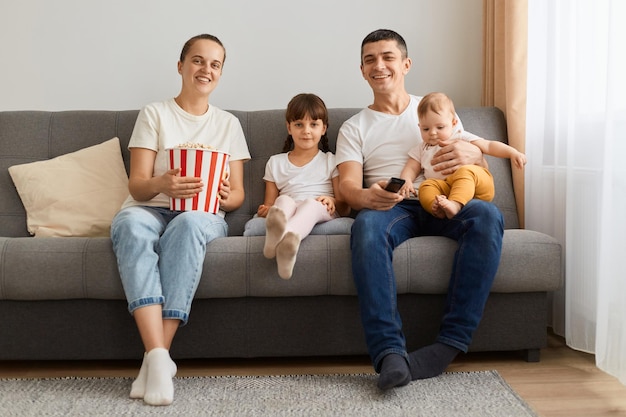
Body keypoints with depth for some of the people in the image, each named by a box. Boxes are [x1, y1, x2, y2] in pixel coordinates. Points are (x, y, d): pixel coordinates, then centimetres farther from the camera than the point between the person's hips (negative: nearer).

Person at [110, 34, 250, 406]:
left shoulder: (228, 124, 17)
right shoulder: (154, 114, 11)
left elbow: (237, 194, 10)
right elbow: (137, 185, 0)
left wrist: (225, 197, -15)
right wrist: (161, 184, -24)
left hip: (204, 216, 1)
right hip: (150, 209, 0)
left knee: (188, 224, -37)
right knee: (132, 224, -37)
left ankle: (156, 356, -37)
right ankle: (158, 355, -44)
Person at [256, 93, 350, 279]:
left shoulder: (331, 161, 19)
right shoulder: (276, 162, 23)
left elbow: (345, 208, 11)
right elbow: (268, 205, 19)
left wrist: (332, 202, -13)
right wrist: (265, 211, -6)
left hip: (323, 215, -1)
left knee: (311, 203, -36)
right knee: (284, 200, -33)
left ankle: (290, 236, -70)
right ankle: (276, 226, -70)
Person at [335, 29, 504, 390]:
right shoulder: (354, 128, 18)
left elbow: (481, 173, 15)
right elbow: (347, 184, 0)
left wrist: (473, 154, -13)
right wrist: (367, 197, -27)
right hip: (391, 209, -1)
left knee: (487, 215, -32)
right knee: (367, 224, -37)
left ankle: (450, 344, -34)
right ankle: (390, 353, -41)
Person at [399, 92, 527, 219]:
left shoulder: (462, 138, 19)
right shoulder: (421, 149, 27)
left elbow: (489, 146, 13)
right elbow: (411, 168, 19)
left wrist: (512, 152, -3)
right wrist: (406, 181, -4)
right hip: (444, 187, 2)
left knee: (465, 171, -35)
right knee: (426, 187, -26)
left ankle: (455, 204, -55)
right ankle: (436, 206, -53)